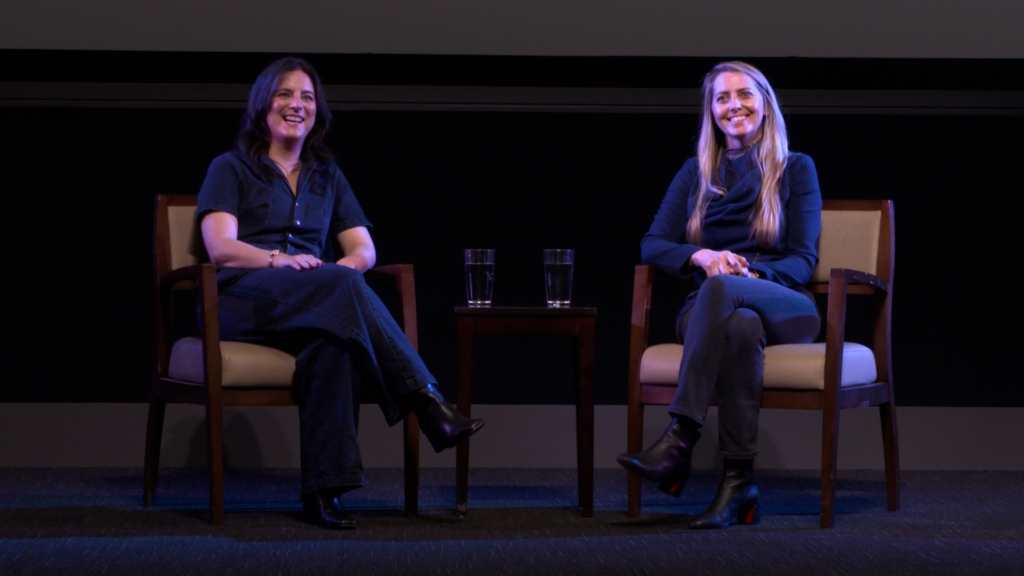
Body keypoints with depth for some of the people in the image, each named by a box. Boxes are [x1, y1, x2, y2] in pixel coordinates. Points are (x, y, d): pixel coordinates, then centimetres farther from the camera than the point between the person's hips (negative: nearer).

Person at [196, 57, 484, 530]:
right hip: (240, 301, -4)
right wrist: (278, 259, -22)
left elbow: (364, 249, 16)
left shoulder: (328, 177, 27)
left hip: (314, 306, 4)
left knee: (331, 339, -39)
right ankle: (427, 404, -46)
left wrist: (345, 266, -10)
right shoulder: (231, 169, 14)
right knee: (342, 289, -37)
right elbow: (220, 247, -3)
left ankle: (324, 488, -49)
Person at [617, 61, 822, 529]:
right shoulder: (696, 174, 22)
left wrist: (749, 271, -16)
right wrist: (701, 255, -11)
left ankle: (679, 441, -49)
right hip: (707, 311, 2)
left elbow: (803, 261, 5)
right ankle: (739, 482, -47)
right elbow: (651, 245, 12)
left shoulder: (795, 169, 15)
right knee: (741, 327, -40)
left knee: (721, 288, -39)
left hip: (784, 309, -1)